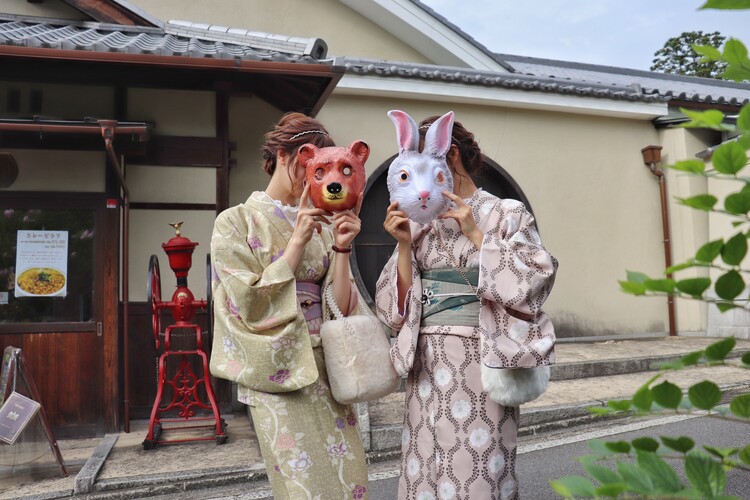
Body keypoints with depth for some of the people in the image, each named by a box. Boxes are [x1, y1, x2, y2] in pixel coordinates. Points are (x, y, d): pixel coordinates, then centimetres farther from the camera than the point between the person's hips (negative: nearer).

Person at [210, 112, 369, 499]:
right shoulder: (236, 222, -2)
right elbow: (251, 304, -13)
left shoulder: (321, 225, 9)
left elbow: (340, 306, 3)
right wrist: (297, 242, -15)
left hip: (326, 368, 5)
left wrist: (341, 248, -10)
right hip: (278, 371, -4)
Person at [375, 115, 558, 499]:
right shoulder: (421, 222, 10)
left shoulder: (506, 214, 1)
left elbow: (531, 283, -11)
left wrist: (476, 233, -12)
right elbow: (399, 307, 7)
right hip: (428, 363, 4)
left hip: (479, 359, -4)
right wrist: (404, 245, -6)